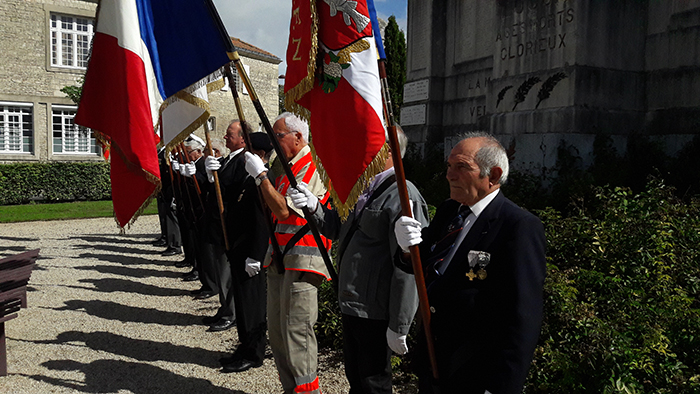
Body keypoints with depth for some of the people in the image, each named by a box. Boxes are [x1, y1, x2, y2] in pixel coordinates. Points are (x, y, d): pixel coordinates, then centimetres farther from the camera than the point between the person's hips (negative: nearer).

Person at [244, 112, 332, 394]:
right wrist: (260, 175, 11)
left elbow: (283, 210, -18)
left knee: (295, 330, -7)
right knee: (276, 329, 12)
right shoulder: (288, 167, 19)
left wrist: (261, 174, -12)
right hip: (279, 258, 10)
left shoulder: (313, 167, -12)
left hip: (301, 258, -10)